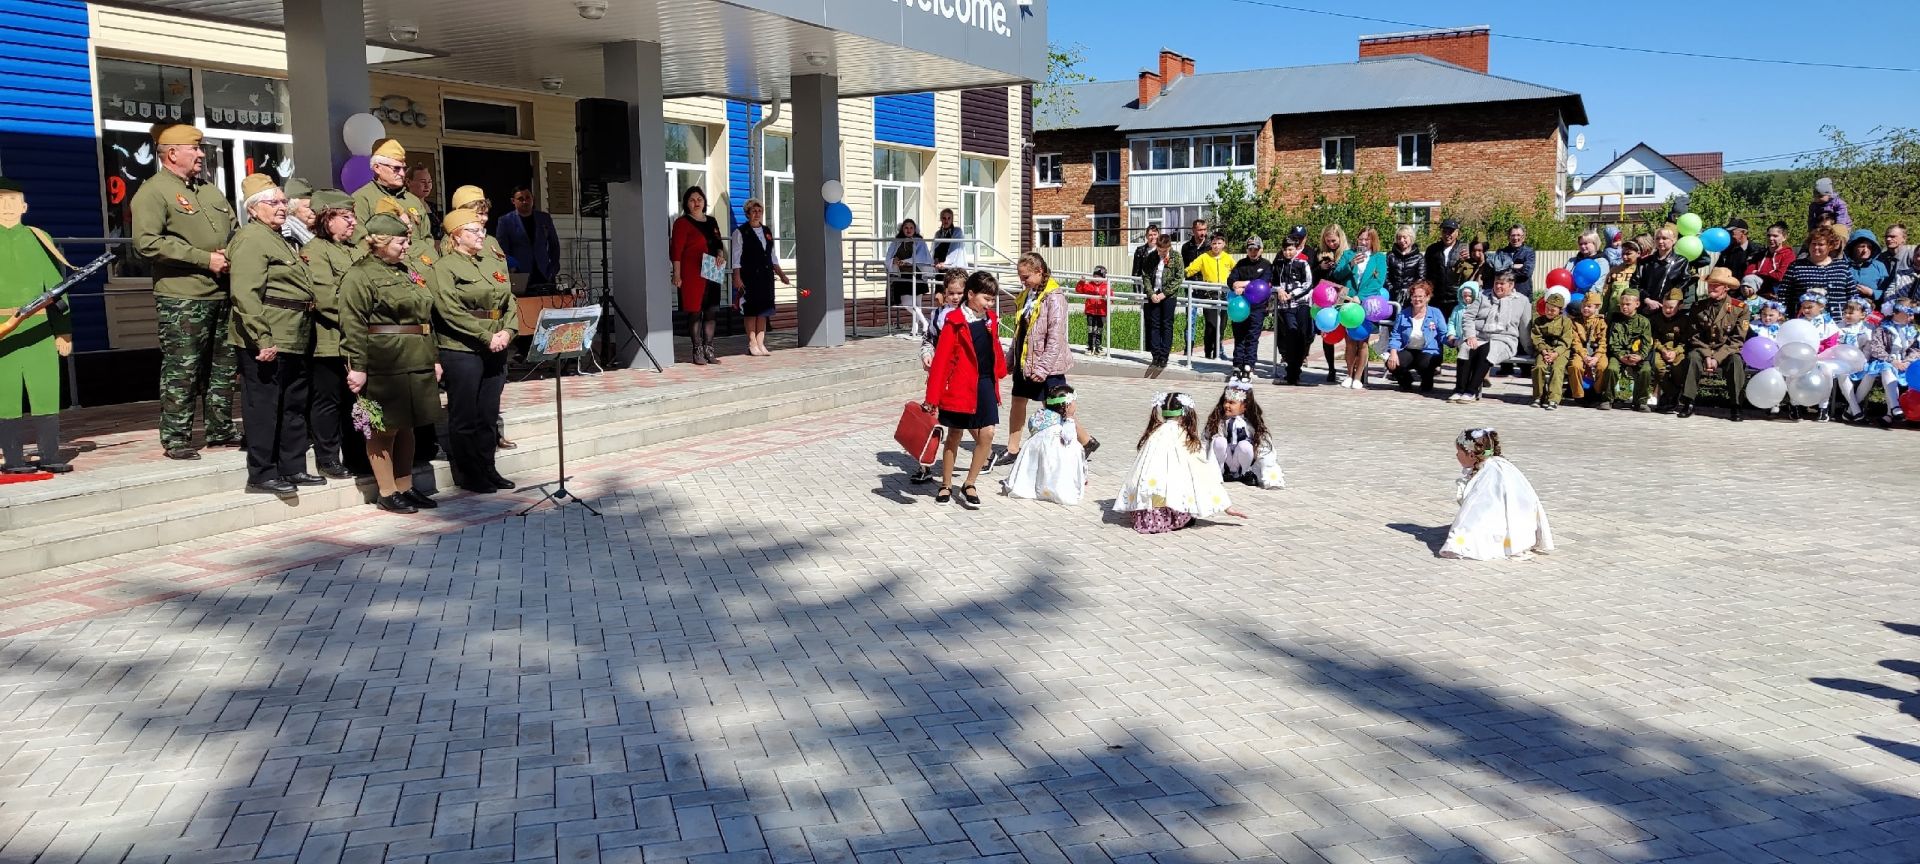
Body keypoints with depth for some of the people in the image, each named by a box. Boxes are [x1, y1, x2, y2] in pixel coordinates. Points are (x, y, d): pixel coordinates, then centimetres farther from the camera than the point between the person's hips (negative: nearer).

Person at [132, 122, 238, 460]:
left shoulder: (210, 190, 18)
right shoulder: (153, 192, -7)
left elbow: (234, 230, 25)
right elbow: (147, 242, -17)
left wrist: (232, 254, 2)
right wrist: (205, 259, -17)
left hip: (222, 294, 8)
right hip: (182, 297, -7)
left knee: (224, 366, 12)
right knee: (182, 370, -4)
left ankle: (221, 431, 23)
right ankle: (175, 439, 4)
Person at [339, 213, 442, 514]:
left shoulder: (408, 272, 17)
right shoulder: (359, 275, -8)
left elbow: (426, 317, 21)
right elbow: (353, 325, -14)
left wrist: (433, 358, 18)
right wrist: (357, 367, -19)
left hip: (417, 363, 8)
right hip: (384, 364, -8)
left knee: (406, 426, 13)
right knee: (384, 428, 0)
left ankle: (405, 487, 22)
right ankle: (386, 493, 8)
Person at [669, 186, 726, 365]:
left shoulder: (712, 222, 16)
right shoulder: (682, 223, -3)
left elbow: (718, 244, 25)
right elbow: (676, 250, -9)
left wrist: (720, 254, 1)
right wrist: (677, 275, -16)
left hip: (711, 274, 6)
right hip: (692, 274, -6)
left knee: (711, 312, 7)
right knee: (695, 312, -4)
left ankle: (709, 351, 13)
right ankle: (698, 352, -1)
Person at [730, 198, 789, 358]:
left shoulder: (767, 231, 15)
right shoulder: (740, 232, -2)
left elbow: (773, 256, 19)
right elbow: (736, 258, -6)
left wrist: (781, 274, 14)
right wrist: (737, 278, -13)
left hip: (766, 275, 6)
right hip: (749, 276, -6)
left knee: (764, 308, 4)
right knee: (751, 309, -3)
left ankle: (760, 343, 8)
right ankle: (752, 344, 2)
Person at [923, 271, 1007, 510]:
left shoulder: (991, 320, 7)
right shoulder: (955, 321, -11)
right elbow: (941, 359, -12)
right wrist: (932, 397, -14)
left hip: (985, 385, 5)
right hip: (960, 386, -5)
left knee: (987, 434, -3)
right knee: (954, 436, 8)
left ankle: (970, 485, 11)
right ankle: (946, 485, 23)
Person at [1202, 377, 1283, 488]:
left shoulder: (1250, 424, -11)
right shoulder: (1219, 422, -8)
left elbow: (1264, 449, -11)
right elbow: (1210, 444, -10)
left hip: (1244, 465, -1)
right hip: (1226, 465, 1)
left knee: (1244, 445, -31)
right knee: (1219, 441, -25)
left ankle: (1247, 473, -5)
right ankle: (1219, 472, -7)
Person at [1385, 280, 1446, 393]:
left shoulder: (1436, 313, 0)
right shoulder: (1402, 314, 4)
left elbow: (1443, 335, -4)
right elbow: (1395, 336, 1)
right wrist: (1393, 352, -16)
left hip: (1428, 352, -2)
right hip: (1408, 351, 2)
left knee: (1425, 364, -37)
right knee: (1392, 364, -26)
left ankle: (1427, 384, 3)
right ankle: (1406, 383, 12)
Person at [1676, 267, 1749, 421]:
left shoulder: (1740, 308, -3)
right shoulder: (1698, 307, 4)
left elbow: (1737, 339, -8)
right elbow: (1694, 336, 1)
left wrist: (1717, 358, -19)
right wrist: (1707, 355, -15)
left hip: (1727, 352, -1)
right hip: (1703, 350, 1)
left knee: (1736, 361, -34)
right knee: (1693, 357, -32)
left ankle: (1735, 408, -27)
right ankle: (1688, 403, -29)